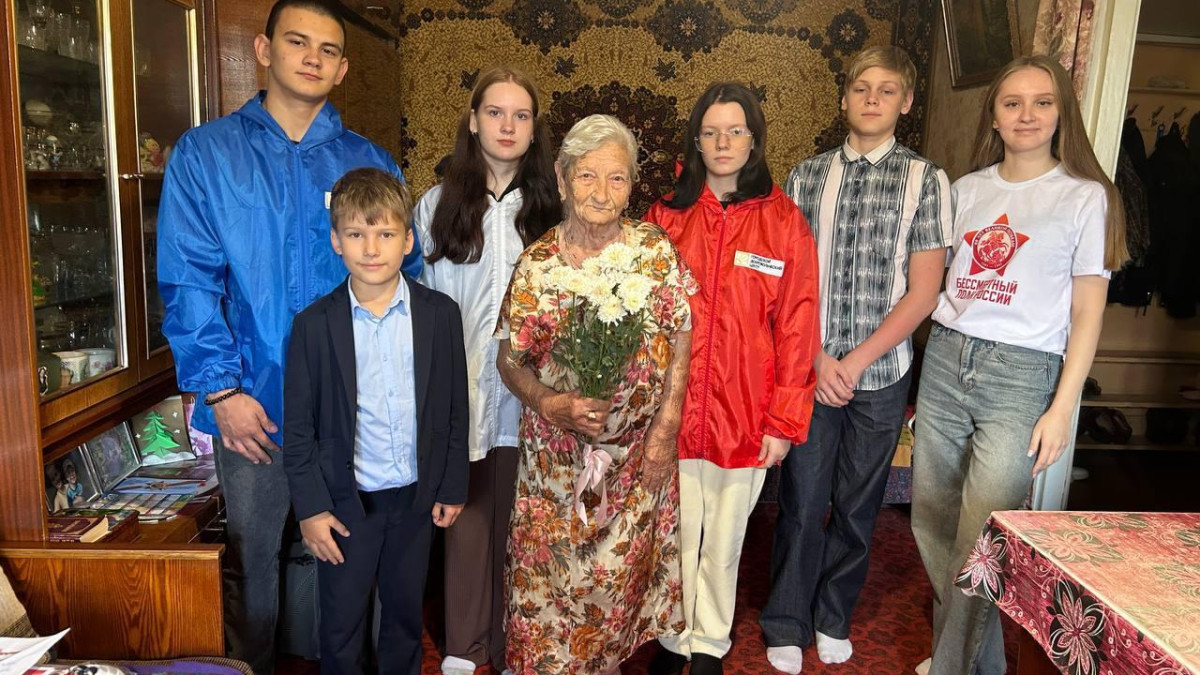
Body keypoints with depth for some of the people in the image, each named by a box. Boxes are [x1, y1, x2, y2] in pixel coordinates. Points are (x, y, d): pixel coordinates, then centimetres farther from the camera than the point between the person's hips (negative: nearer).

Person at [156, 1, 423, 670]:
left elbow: (406, 274, 5)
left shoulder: (370, 162, 6)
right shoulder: (206, 153, 3)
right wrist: (222, 387, -12)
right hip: (255, 402, -1)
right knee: (254, 559, 13)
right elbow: (188, 282, -4)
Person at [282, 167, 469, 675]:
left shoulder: (440, 314, -6)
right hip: (345, 501, -1)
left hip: (416, 498, 2)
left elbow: (454, 410, 1)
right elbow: (298, 427, -5)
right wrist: (310, 507, -6)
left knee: (406, 617, 19)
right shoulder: (313, 325, -10)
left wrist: (452, 488, 3)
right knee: (340, 626, 14)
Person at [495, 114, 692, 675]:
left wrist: (665, 430, -6)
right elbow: (510, 360, -2)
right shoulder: (537, 264, -9)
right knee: (552, 576, 11)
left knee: (620, 573, 11)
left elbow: (680, 345, -2)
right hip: (556, 454, 0)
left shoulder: (656, 250, -7)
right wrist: (549, 404, -20)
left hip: (637, 452, 1)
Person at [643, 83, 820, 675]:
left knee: (724, 541, 14)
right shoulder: (665, 216, 2)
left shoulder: (784, 221, -1)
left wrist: (785, 420, -5)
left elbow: (796, 327, -2)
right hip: (671, 412, 1)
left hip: (744, 415, 0)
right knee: (675, 537, 13)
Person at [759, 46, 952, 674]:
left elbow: (923, 291, -4)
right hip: (810, 369, 1)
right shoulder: (806, 175, 6)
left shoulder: (926, 180, 2)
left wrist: (857, 360, -11)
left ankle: (834, 619, 31)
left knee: (858, 504, 11)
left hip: (881, 372, 0)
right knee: (802, 501, 5)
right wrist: (817, 358, -8)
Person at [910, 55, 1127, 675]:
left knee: (979, 542, -6)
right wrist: (926, 373, 9)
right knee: (932, 525, 9)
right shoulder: (966, 189, 12)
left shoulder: (1085, 197, 1)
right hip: (944, 359, 4)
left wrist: (1062, 409, -7)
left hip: (1021, 373, -4)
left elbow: (1086, 314, 0)